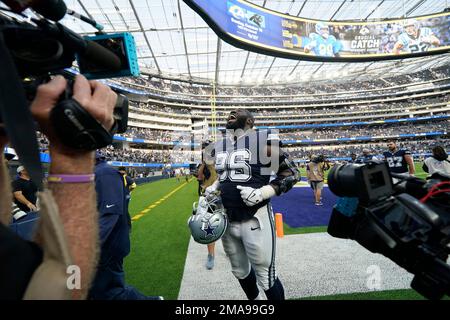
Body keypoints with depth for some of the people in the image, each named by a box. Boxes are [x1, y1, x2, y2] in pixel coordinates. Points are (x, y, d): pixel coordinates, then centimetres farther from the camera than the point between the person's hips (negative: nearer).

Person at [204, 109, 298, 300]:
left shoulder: (262, 142, -13)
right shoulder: (218, 147, 7)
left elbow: (291, 174, -9)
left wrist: (262, 193, -21)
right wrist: (213, 188, 4)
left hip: (255, 220, -6)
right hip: (227, 220, 7)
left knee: (266, 277, 10)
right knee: (240, 271, 26)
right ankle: (254, 300, 53)